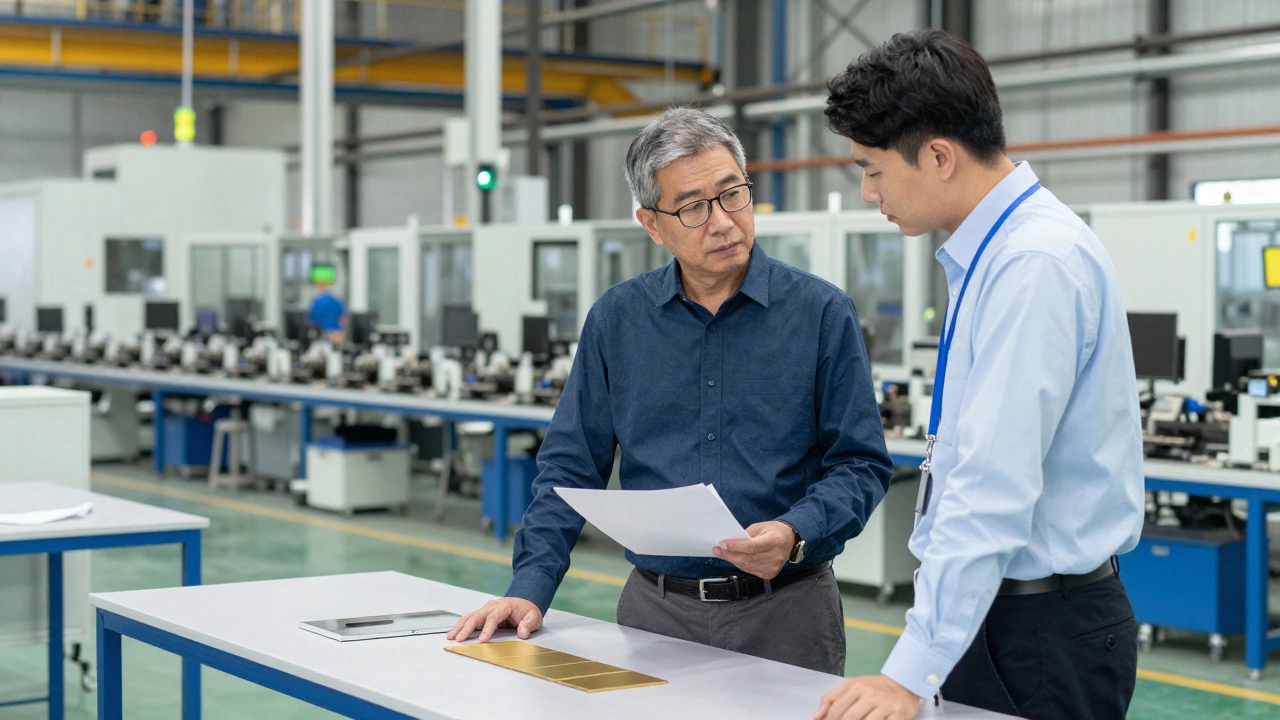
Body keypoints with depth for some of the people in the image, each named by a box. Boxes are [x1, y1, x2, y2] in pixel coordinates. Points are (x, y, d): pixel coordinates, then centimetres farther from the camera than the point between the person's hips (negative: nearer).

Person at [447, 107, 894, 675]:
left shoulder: (821, 313, -3)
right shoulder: (617, 319, 4)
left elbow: (860, 463, -4)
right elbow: (572, 465, 6)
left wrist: (796, 535, -22)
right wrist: (531, 587, -5)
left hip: (783, 612, -2)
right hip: (655, 607, 2)